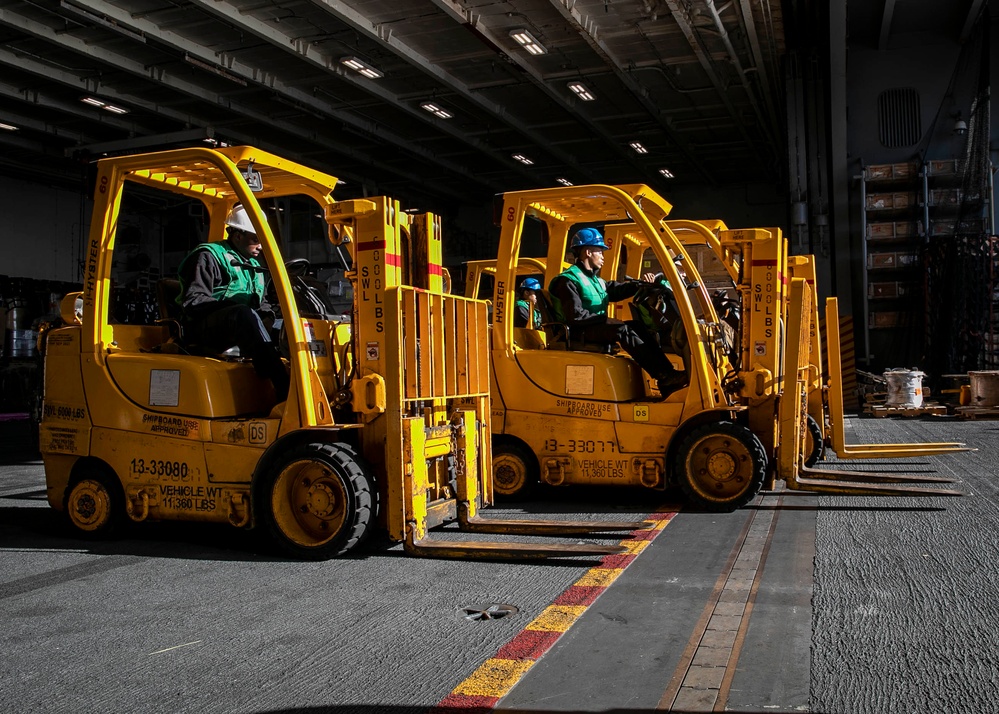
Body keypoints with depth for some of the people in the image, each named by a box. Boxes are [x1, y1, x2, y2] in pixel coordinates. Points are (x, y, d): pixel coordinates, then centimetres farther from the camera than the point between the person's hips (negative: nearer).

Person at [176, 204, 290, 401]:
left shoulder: (253, 266, 25)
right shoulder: (208, 256, -1)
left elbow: (262, 302, 28)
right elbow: (193, 302, -12)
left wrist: (267, 316, 3)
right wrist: (235, 311, -21)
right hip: (205, 331, -8)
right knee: (245, 313, -37)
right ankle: (285, 390, -47)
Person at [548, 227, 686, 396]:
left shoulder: (594, 279, 22)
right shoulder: (568, 280, -9)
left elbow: (616, 290, 13)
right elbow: (575, 315, -19)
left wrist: (640, 283, -3)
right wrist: (605, 319, -17)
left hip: (597, 327, 9)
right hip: (580, 332, -9)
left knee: (636, 326, -9)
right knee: (623, 330, -28)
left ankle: (667, 378, -20)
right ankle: (664, 376, -33)